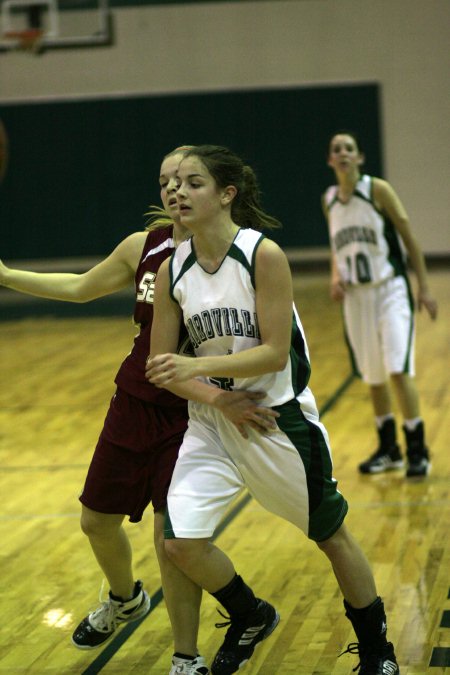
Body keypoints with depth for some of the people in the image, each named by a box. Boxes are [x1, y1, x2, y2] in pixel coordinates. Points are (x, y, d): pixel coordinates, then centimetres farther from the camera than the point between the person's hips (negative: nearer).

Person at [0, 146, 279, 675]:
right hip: (134, 405, 6)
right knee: (97, 520, 18)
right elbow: (81, 287, 17)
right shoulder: (144, 247, 0)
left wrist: (222, 396, -33)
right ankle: (124, 600, 50)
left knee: (172, 537, -10)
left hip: (191, 414, -6)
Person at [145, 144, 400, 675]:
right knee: (181, 542, -7)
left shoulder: (264, 256, -18)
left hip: (279, 415, -4)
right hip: (211, 421, 4)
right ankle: (249, 619, 23)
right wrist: (214, 396, -16)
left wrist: (197, 366, -30)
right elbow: (161, 365, 1)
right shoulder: (172, 270, -3)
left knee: (331, 534, 10)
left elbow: (275, 353, -20)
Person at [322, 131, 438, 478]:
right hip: (356, 296, 5)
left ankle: (418, 451, -5)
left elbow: (409, 237, -5)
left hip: (390, 290, -5)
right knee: (373, 376, 11)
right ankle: (389, 450, 25)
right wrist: (336, 277, -1)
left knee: (398, 370, -14)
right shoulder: (329, 199, 6)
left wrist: (425, 287, -7)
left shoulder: (378, 189, -8)